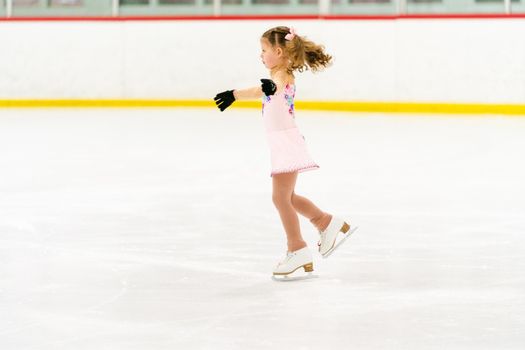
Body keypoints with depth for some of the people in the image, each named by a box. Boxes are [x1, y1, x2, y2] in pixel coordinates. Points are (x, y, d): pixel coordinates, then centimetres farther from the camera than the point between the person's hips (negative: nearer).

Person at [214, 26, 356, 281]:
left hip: (287, 142, -10)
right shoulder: (275, 80, 15)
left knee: (280, 197, -9)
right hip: (282, 143, 10)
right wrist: (233, 95, 47)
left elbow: (277, 86, -42)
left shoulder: (283, 75, -17)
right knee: (287, 197, 17)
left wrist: (271, 87, -63)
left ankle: (298, 250, -6)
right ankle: (327, 223, 29)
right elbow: (258, 91, 34)